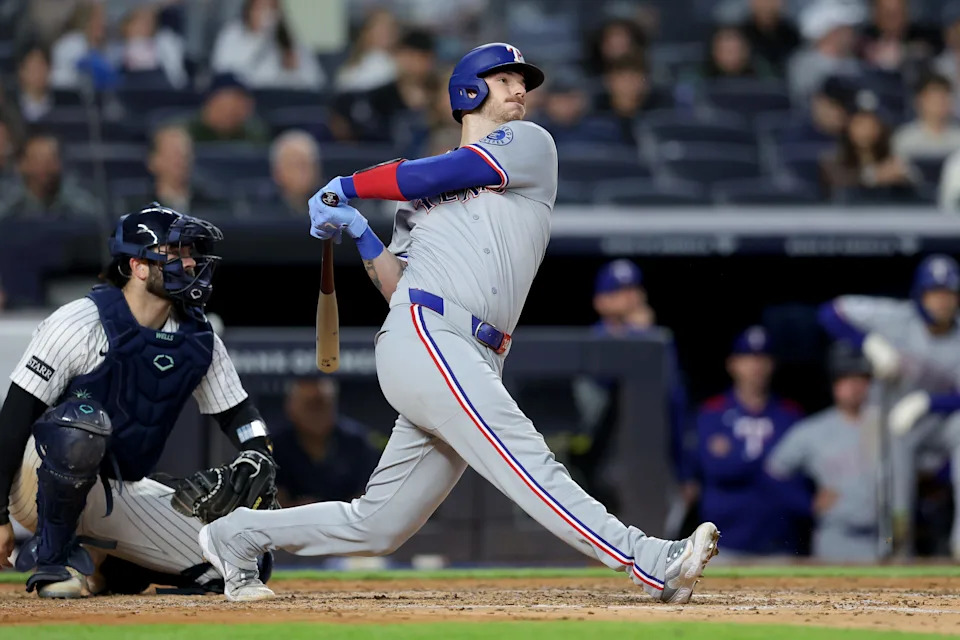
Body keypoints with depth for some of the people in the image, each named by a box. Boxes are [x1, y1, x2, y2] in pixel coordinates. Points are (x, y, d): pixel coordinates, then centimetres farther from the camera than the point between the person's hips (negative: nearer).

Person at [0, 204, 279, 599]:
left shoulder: (199, 340, 2)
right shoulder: (80, 324, -17)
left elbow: (239, 414, 11)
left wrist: (257, 459, -13)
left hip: (123, 495, 6)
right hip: (42, 485, -6)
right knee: (83, 419, -40)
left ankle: (108, 569, 15)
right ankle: (51, 558, -18)